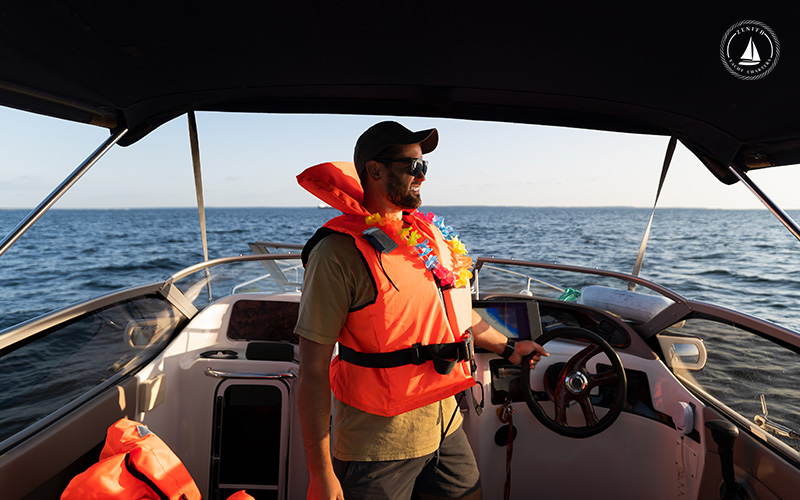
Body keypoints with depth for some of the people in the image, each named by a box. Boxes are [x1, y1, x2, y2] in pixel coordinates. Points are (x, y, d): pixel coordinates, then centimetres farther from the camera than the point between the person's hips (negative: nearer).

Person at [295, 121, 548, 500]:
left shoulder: (431, 235, 4)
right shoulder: (341, 252, -17)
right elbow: (314, 368, -18)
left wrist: (508, 348, 28)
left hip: (444, 424, 7)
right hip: (380, 442, -6)